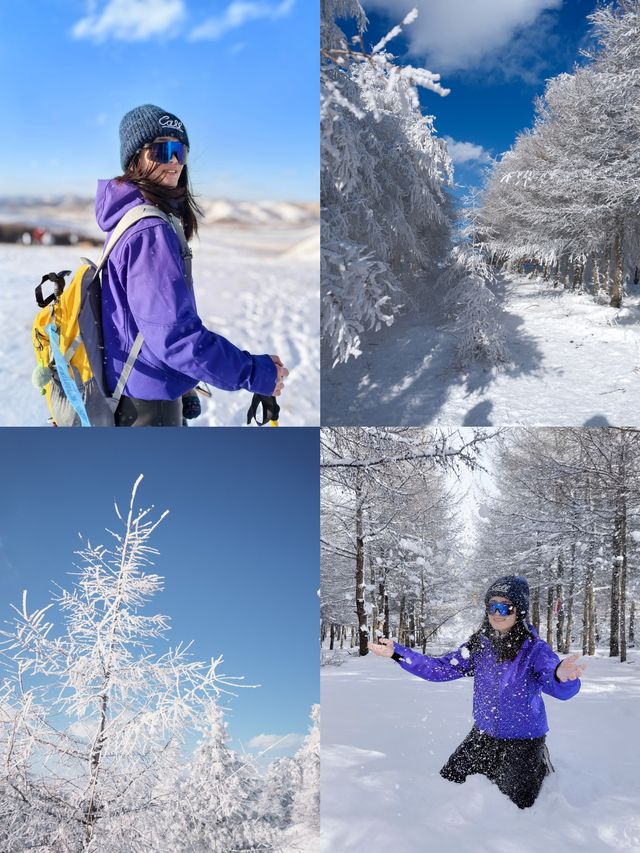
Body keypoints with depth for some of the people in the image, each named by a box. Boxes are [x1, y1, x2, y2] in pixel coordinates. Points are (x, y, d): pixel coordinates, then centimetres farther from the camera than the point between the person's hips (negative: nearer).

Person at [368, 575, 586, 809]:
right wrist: (398, 653, -13)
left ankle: (540, 765, 30)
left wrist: (562, 676, -61)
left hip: (523, 740, -4)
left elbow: (560, 689, -35)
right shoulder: (478, 645, -7)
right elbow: (441, 668, -4)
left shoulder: (534, 649, -21)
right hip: (483, 735, 5)